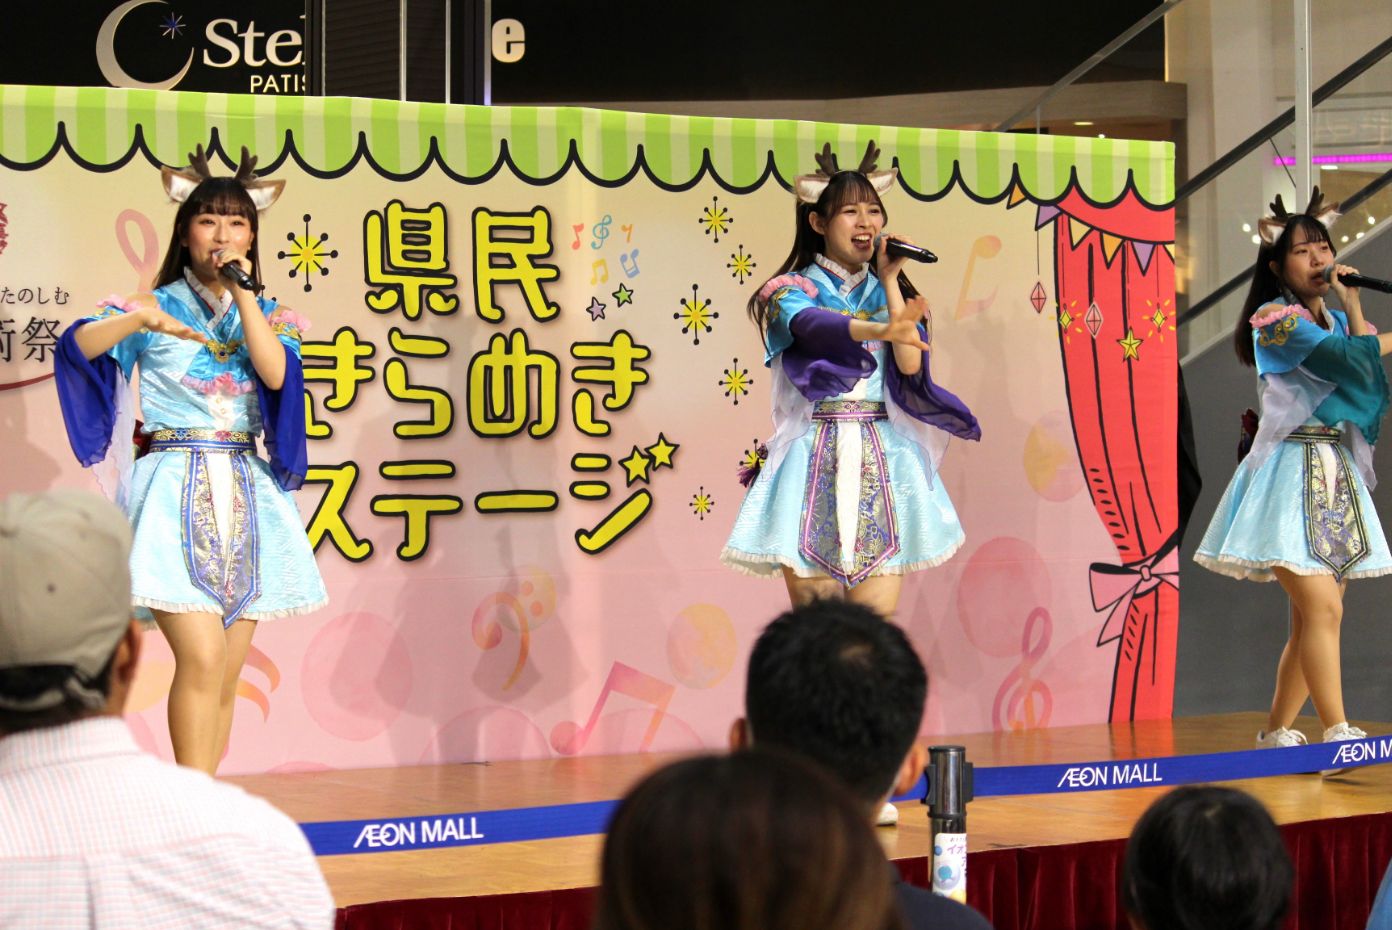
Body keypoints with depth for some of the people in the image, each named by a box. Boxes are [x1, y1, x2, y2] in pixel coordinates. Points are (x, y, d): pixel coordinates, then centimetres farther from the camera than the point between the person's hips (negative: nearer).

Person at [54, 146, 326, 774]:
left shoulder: (266, 315, 15)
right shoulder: (155, 307, 6)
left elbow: (275, 373, -6)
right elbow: (77, 344, -10)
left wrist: (243, 292, -5)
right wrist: (139, 320, -25)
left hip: (246, 497, 4)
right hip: (175, 489, -4)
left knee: (227, 674, 2)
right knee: (202, 658, -19)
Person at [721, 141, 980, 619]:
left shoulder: (887, 293, 14)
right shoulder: (791, 291, 2)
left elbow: (910, 364, -3)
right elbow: (814, 325, -22)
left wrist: (890, 281, -1)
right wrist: (880, 329, -42)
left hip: (881, 462, 3)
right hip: (815, 458, -3)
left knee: (879, 625, -3)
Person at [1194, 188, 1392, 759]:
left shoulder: (1334, 320, 17)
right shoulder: (1275, 319, -7)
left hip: (1338, 475, 8)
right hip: (1291, 473, -7)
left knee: (1311, 620, 5)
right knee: (1323, 609, -18)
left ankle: (1275, 734, 14)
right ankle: (1337, 733, -21)